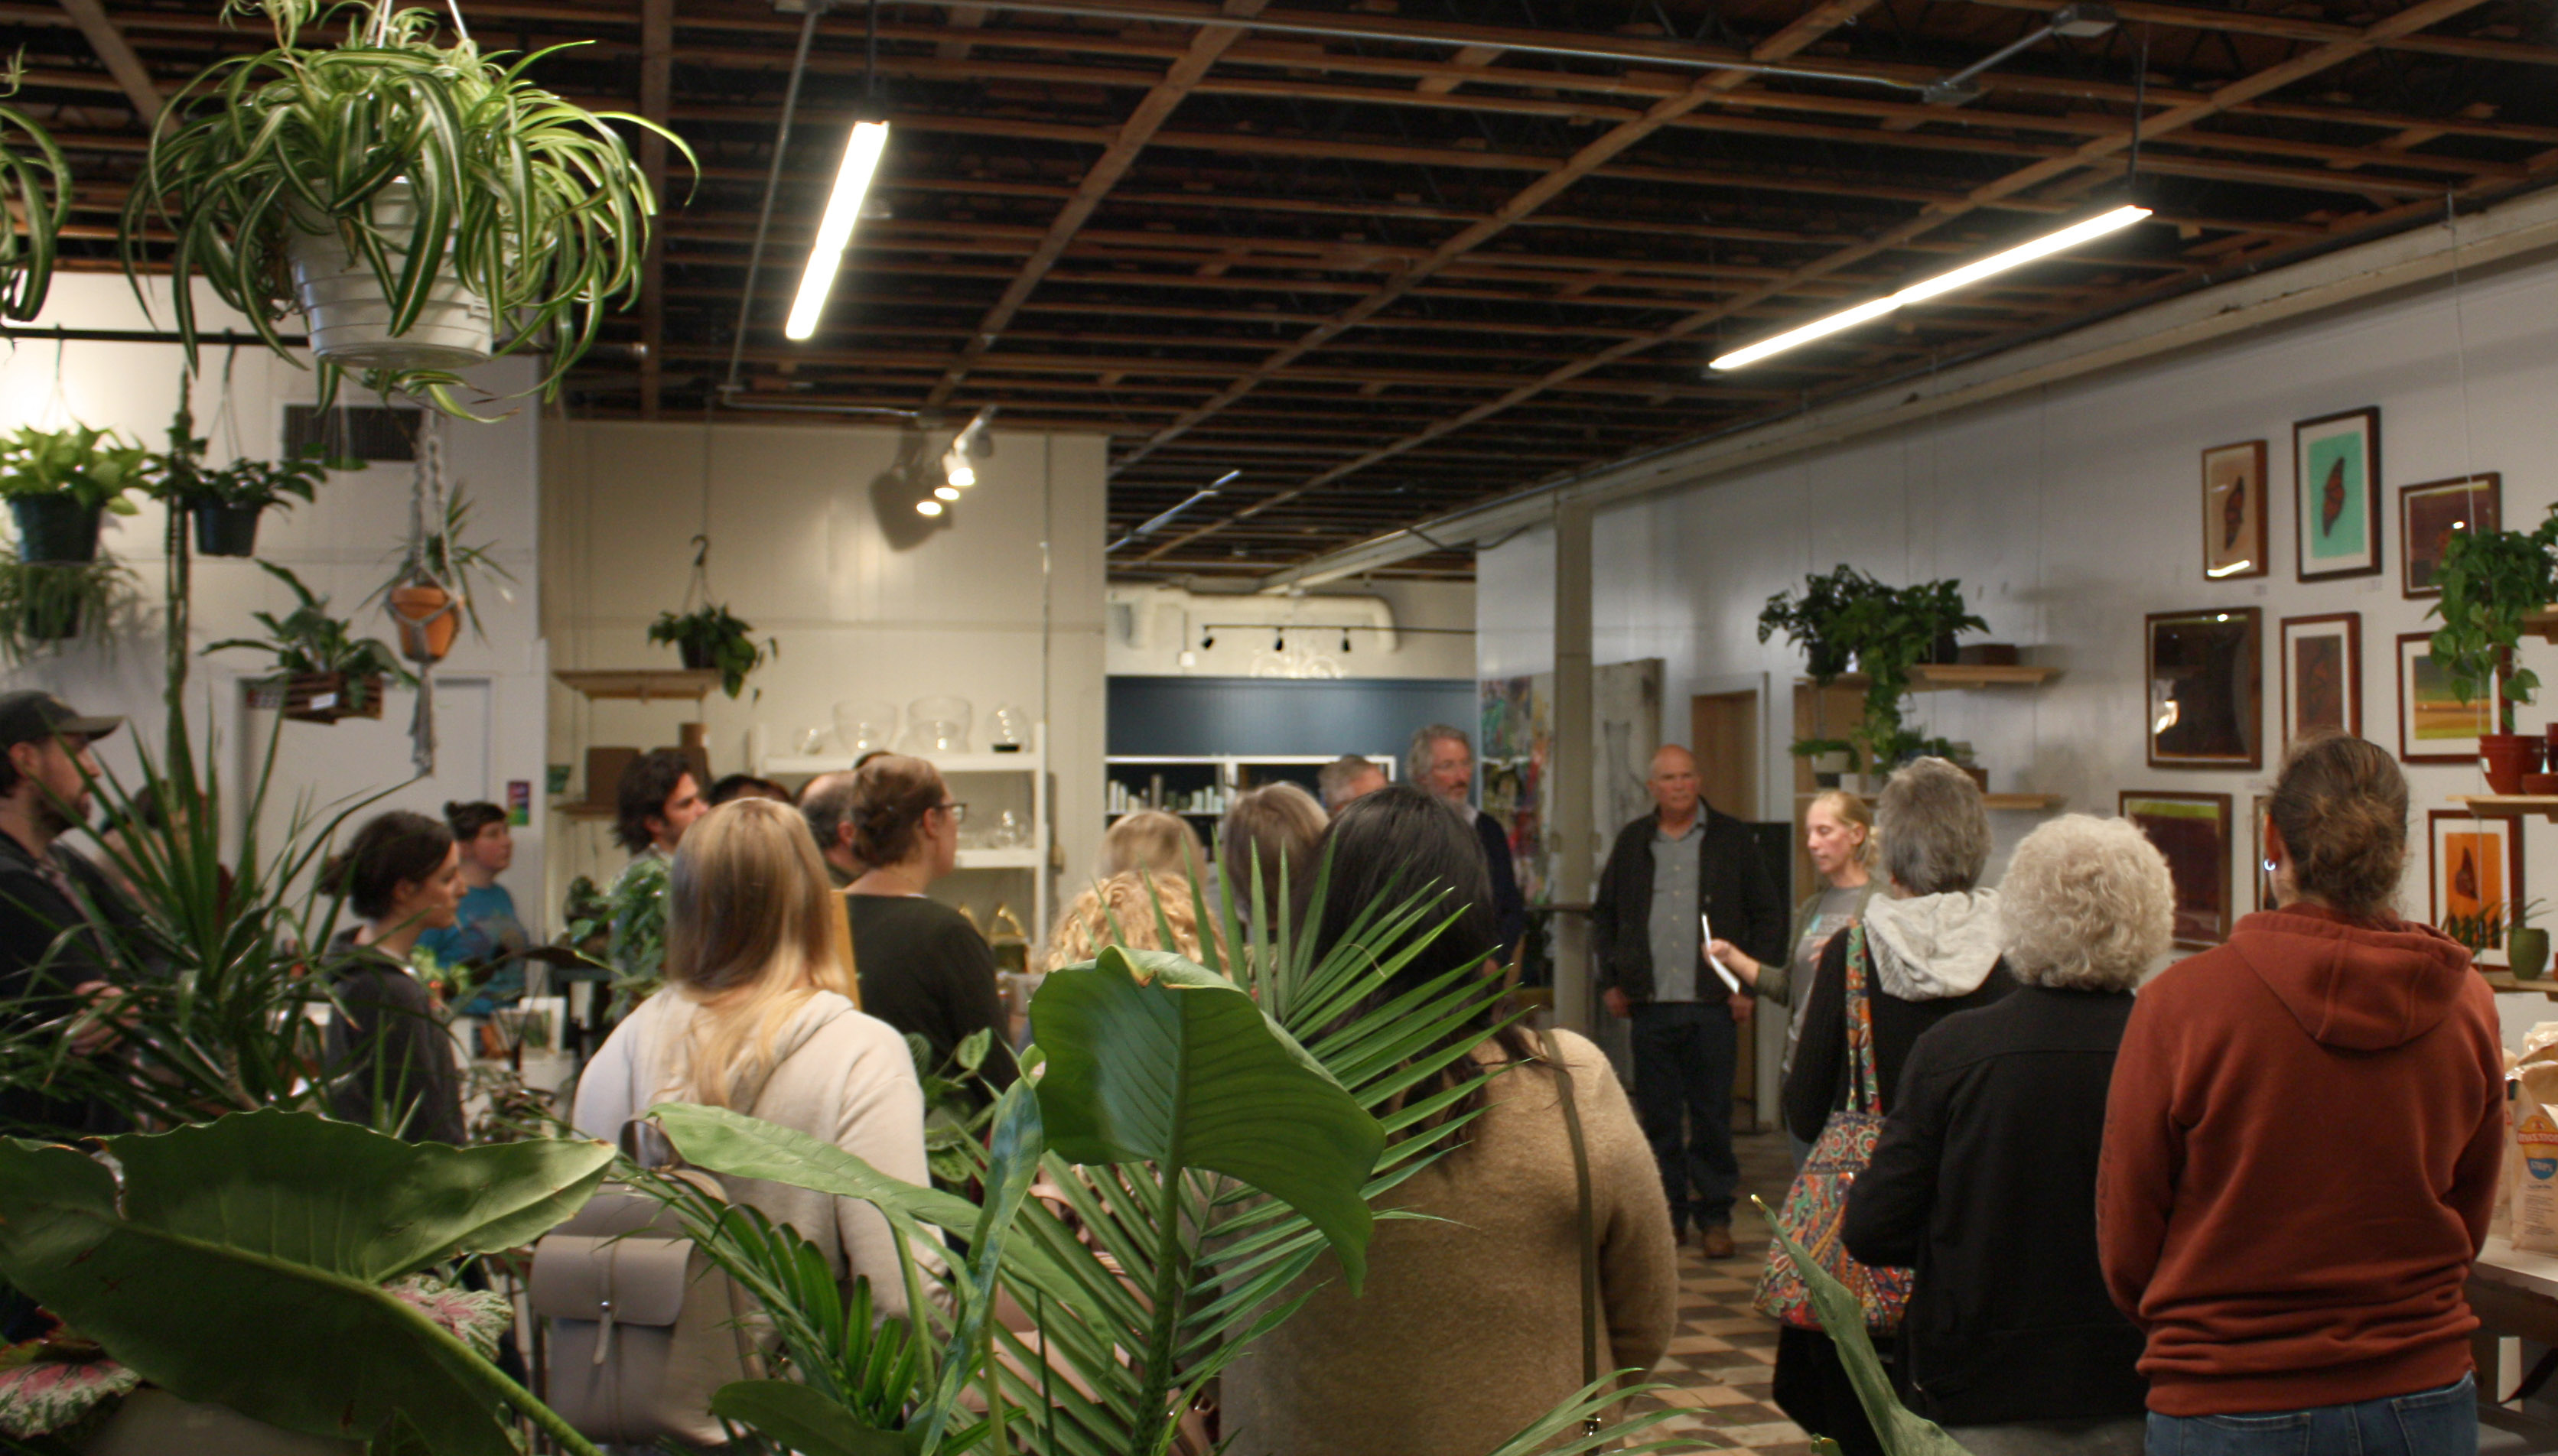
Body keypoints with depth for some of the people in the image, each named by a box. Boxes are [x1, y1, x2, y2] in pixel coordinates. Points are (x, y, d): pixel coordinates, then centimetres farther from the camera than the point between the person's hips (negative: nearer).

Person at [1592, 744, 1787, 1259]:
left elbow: (1769, 914, 6)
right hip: (1649, 1004, 2)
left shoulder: (1732, 839, 4)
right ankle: (1668, 1212, 16)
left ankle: (1715, 1215, 11)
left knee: (1712, 1115, 2)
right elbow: (1604, 915, 17)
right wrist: (1610, 981, 9)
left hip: (1712, 1004, -2)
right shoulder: (1632, 842, 11)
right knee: (1658, 1116, 6)